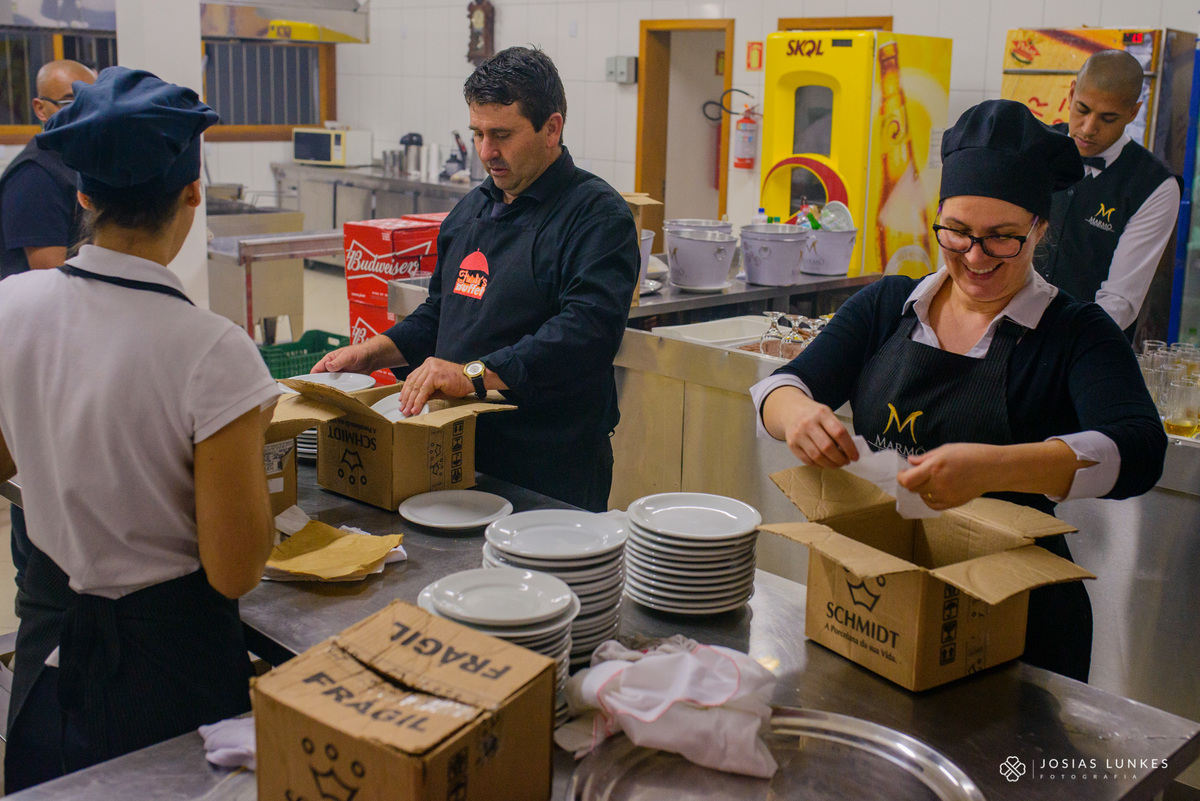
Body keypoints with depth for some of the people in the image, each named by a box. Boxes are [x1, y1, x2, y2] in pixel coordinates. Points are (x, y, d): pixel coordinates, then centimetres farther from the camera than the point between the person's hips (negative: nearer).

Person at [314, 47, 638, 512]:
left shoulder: (596, 213, -12)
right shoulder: (473, 208, 15)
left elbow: (588, 331, -27)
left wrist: (475, 374, -31)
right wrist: (372, 352, 8)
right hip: (462, 454, 7)